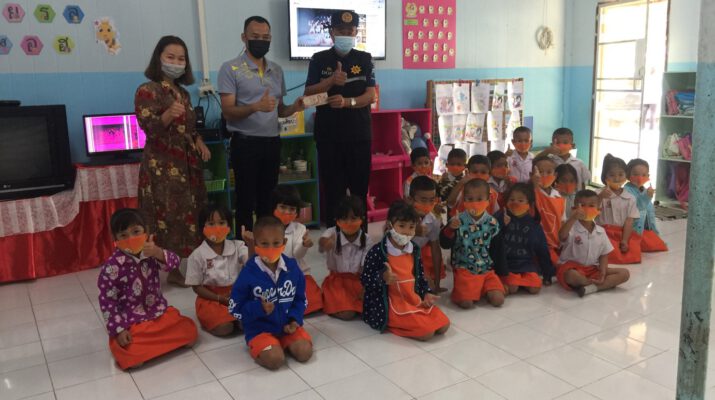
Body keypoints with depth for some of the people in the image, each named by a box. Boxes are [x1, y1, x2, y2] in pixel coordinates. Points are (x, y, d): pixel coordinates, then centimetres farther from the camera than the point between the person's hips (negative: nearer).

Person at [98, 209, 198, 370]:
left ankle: (149, 344, 8)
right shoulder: (112, 266, -15)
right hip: (131, 322, -4)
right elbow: (107, 301, -12)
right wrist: (118, 330, -16)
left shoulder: (150, 252, -3)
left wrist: (158, 253, -36)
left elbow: (174, 263, -16)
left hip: (160, 313, 4)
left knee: (189, 331, -7)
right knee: (131, 357, -25)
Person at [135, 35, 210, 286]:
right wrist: (169, 114, -37)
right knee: (164, 218, -9)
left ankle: (176, 269, 18)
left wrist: (199, 142, 5)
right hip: (161, 167, -7)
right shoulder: (147, 91, -7)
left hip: (187, 165, 8)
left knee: (186, 215, 8)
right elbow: (150, 128, -19)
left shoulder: (182, 92, 15)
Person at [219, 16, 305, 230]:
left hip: (272, 142, 5)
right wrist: (256, 107, -29)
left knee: (268, 199, 12)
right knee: (246, 200, 2)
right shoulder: (230, 69, -6)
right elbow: (228, 112, -12)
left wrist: (294, 107, -5)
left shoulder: (276, 70, 11)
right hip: (245, 143, -5)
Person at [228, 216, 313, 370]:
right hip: (260, 329, -3)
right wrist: (259, 308, -23)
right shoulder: (248, 273, -15)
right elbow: (234, 308, -8)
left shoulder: (292, 267, -5)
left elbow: (301, 298, 8)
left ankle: (283, 344, 13)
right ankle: (256, 347, 7)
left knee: (304, 352, -16)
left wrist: (295, 320, -9)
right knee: (275, 359, -25)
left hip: (287, 325, 4)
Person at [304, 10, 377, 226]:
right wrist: (330, 81, -16)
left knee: (360, 188, 4)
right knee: (332, 189, 2)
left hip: (360, 135, 1)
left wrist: (347, 102, -20)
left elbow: (370, 95, -2)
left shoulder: (365, 59, 6)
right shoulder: (319, 59, 5)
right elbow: (308, 94, -1)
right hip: (329, 136, 0)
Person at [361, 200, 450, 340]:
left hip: (415, 300, 8)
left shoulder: (414, 249, 8)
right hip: (391, 304, -7)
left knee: (443, 325, -4)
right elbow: (365, 279, -10)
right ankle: (391, 324, 0)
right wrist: (383, 277, -28)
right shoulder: (378, 251, -13)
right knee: (426, 332, -21)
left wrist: (426, 293, 3)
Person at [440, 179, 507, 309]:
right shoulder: (458, 221, -7)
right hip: (464, 270, -3)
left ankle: (483, 291, 20)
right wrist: (450, 229, -30)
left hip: (488, 270, 3)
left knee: (498, 300, -12)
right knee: (466, 303, -18)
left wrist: (502, 273, 9)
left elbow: (498, 249, 7)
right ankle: (459, 292, 16)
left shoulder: (492, 223, -1)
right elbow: (444, 244, -11)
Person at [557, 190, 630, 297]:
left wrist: (602, 274, -8)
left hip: (592, 269, 6)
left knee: (624, 273, -9)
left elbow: (604, 255, 8)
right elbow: (562, 236, -35)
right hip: (572, 267, -6)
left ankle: (591, 287, -24)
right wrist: (573, 218, -47)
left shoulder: (601, 231, 5)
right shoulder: (572, 228, -11)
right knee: (572, 276, -41)